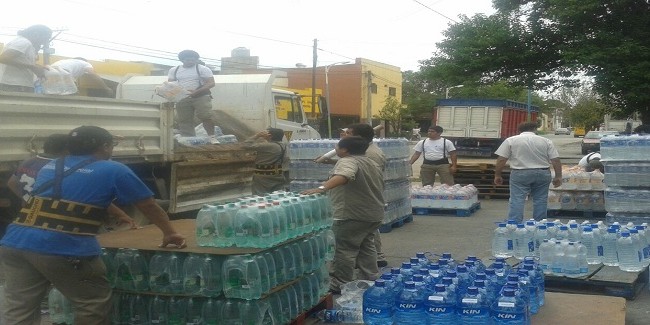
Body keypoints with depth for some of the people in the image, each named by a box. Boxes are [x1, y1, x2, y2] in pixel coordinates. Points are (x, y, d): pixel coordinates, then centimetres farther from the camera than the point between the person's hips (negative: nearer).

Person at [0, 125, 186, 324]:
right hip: (64, 249, -6)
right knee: (94, 307, 13)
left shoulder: (49, 167, 25)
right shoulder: (114, 171, 8)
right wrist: (170, 233, 31)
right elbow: (149, 206, 15)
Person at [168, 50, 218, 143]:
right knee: (184, 120, 2)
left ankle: (212, 136, -9)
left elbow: (211, 83, -9)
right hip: (182, 99, 4)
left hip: (201, 97, -4)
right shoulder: (174, 70, 13)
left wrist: (196, 92, -21)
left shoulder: (203, 69, -2)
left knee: (206, 116, -17)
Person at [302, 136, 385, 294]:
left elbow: (343, 176, -35)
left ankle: (340, 285, 1)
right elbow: (380, 187, 25)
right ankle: (370, 281, 20)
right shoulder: (372, 163, 16)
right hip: (373, 214, 9)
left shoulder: (347, 161, -15)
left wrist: (322, 188, -46)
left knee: (345, 250, -3)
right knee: (367, 248, 16)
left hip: (353, 215, -9)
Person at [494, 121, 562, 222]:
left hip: (519, 174, -2)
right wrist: (558, 176, 7)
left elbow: (501, 160, -3)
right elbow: (556, 160, 2)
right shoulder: (546, 141, 7)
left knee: (516, 200, -2)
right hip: (542, 173, 2)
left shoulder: (510, 140, 2)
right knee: (540, 200, 10)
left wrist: (497, 175, 5)